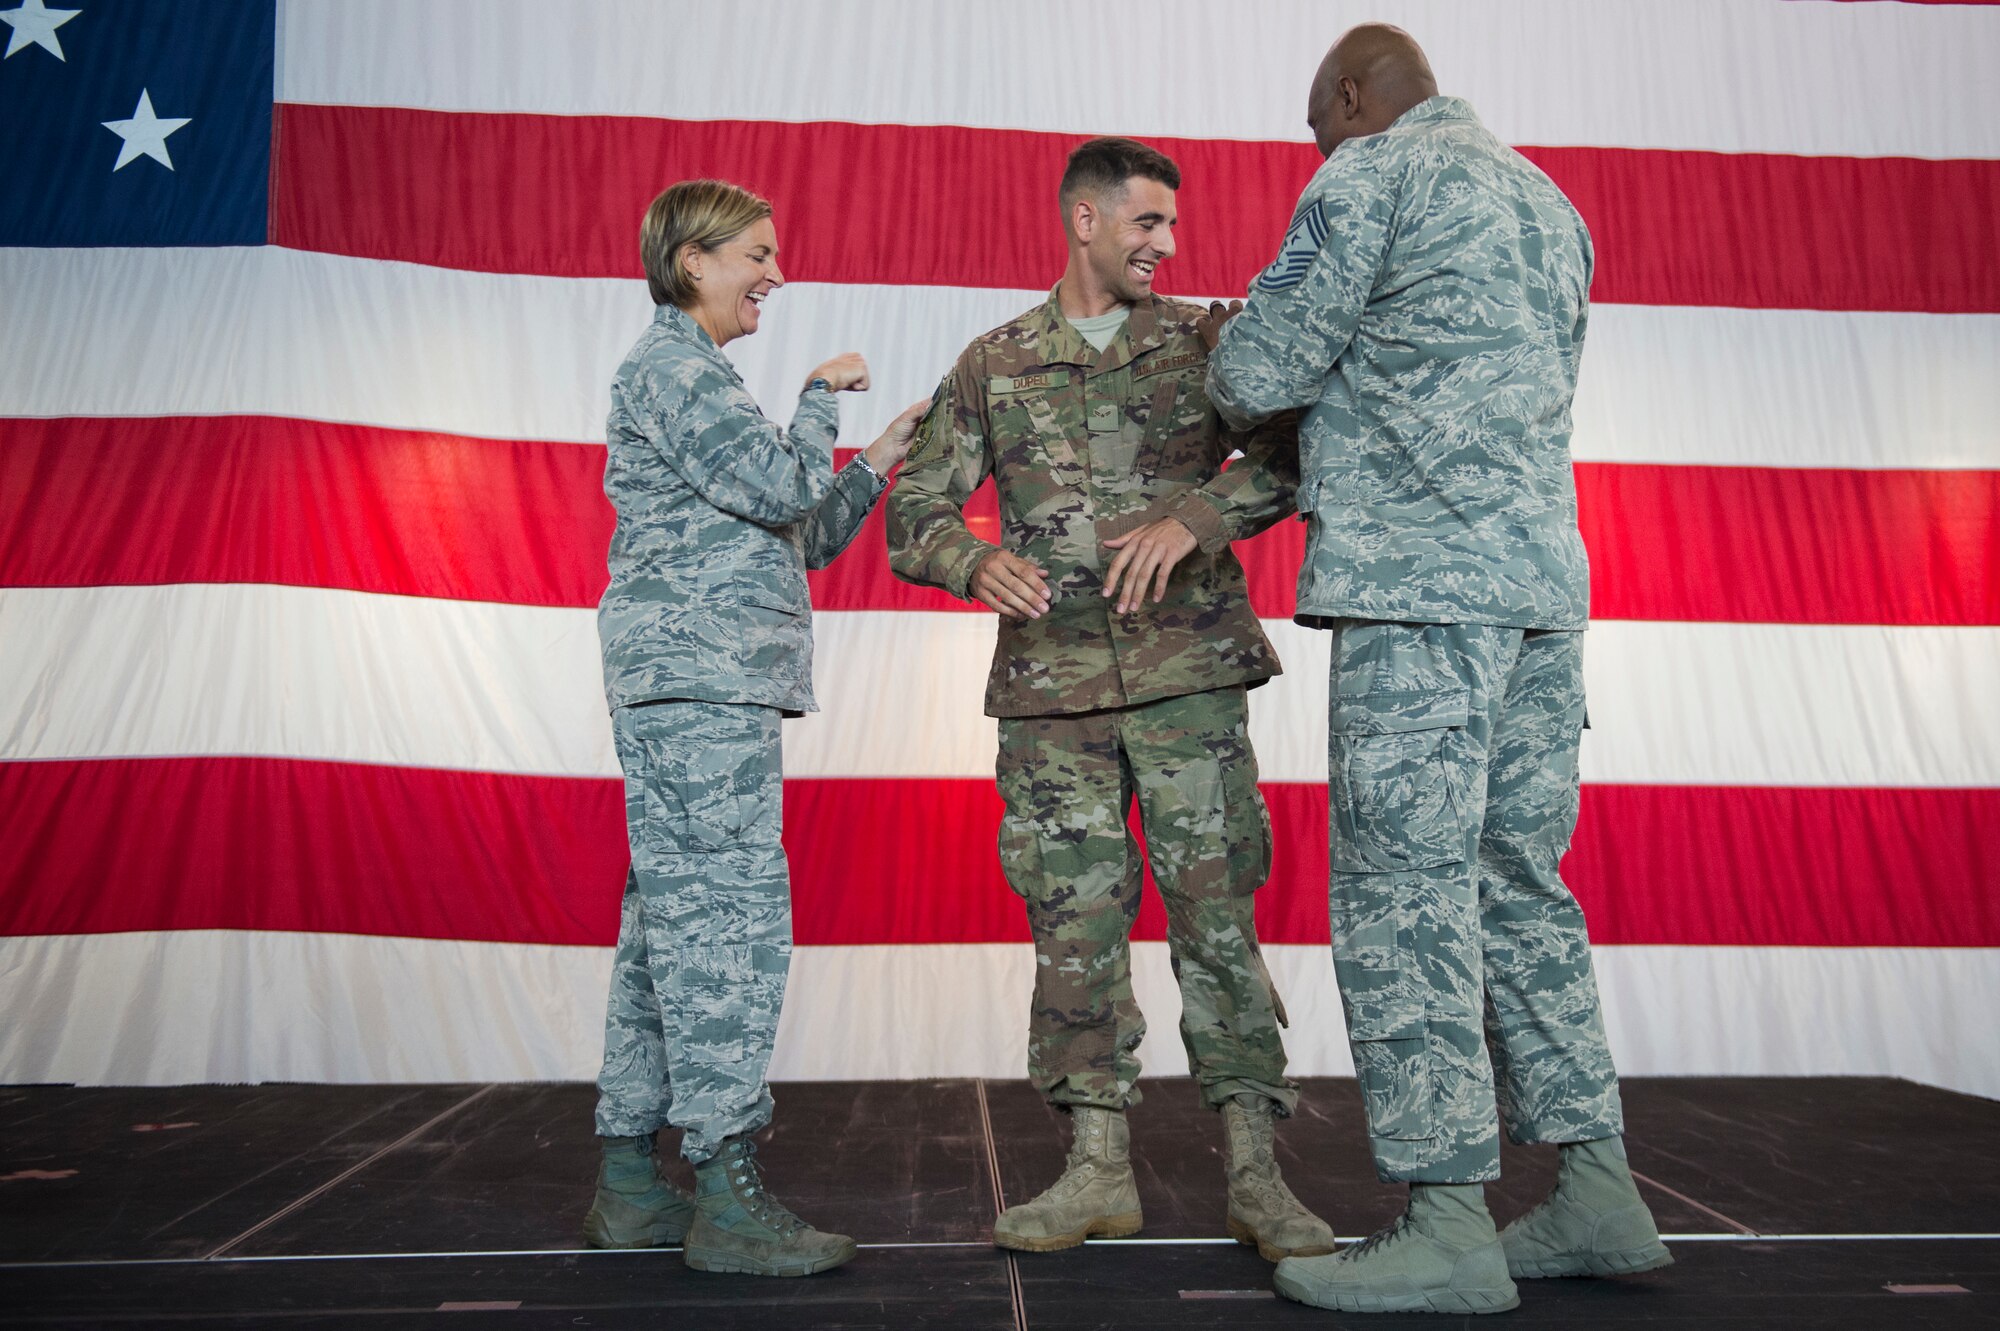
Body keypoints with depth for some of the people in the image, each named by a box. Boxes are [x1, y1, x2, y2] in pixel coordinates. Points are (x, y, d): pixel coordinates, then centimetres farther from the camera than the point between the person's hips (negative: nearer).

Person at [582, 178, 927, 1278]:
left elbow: (791, 541, 25)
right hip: (698, 677, -10)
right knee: (728, 910, -11)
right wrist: (821, 399, 3)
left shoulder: (691, 374, 28)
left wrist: (876, 465, 17)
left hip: (697, 682, 10)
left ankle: (629, 1182, 14)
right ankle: (726, 1195, -7)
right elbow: (782, 487, -15)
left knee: (669, 915, 8)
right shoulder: (674, 365, -3)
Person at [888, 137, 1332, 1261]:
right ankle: (1102, 1170, 16)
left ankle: (1257, 1176, 6)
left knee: (1215, 905, -3)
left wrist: (1196, 515, -19)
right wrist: (979, 563, -14)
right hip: (1053, 678, 2)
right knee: (1076, 918, 4)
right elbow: (917, 510, 7)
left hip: (1189, 670, -1)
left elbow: (1292, 451, -2)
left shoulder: (1202, 342, 9)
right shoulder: (995, 364, 11)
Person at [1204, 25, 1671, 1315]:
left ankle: (1448, 1226, -3)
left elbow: (1258, 372, -5)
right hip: (1546, 578, 9)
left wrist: (1229, 347, 18)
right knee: (1520, 883, 11)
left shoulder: (1374, 172, 0)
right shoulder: (1548, 198, 26)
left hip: (1419, 579, -8)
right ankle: (1600, 1191, 15)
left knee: (1405, 888, -7)